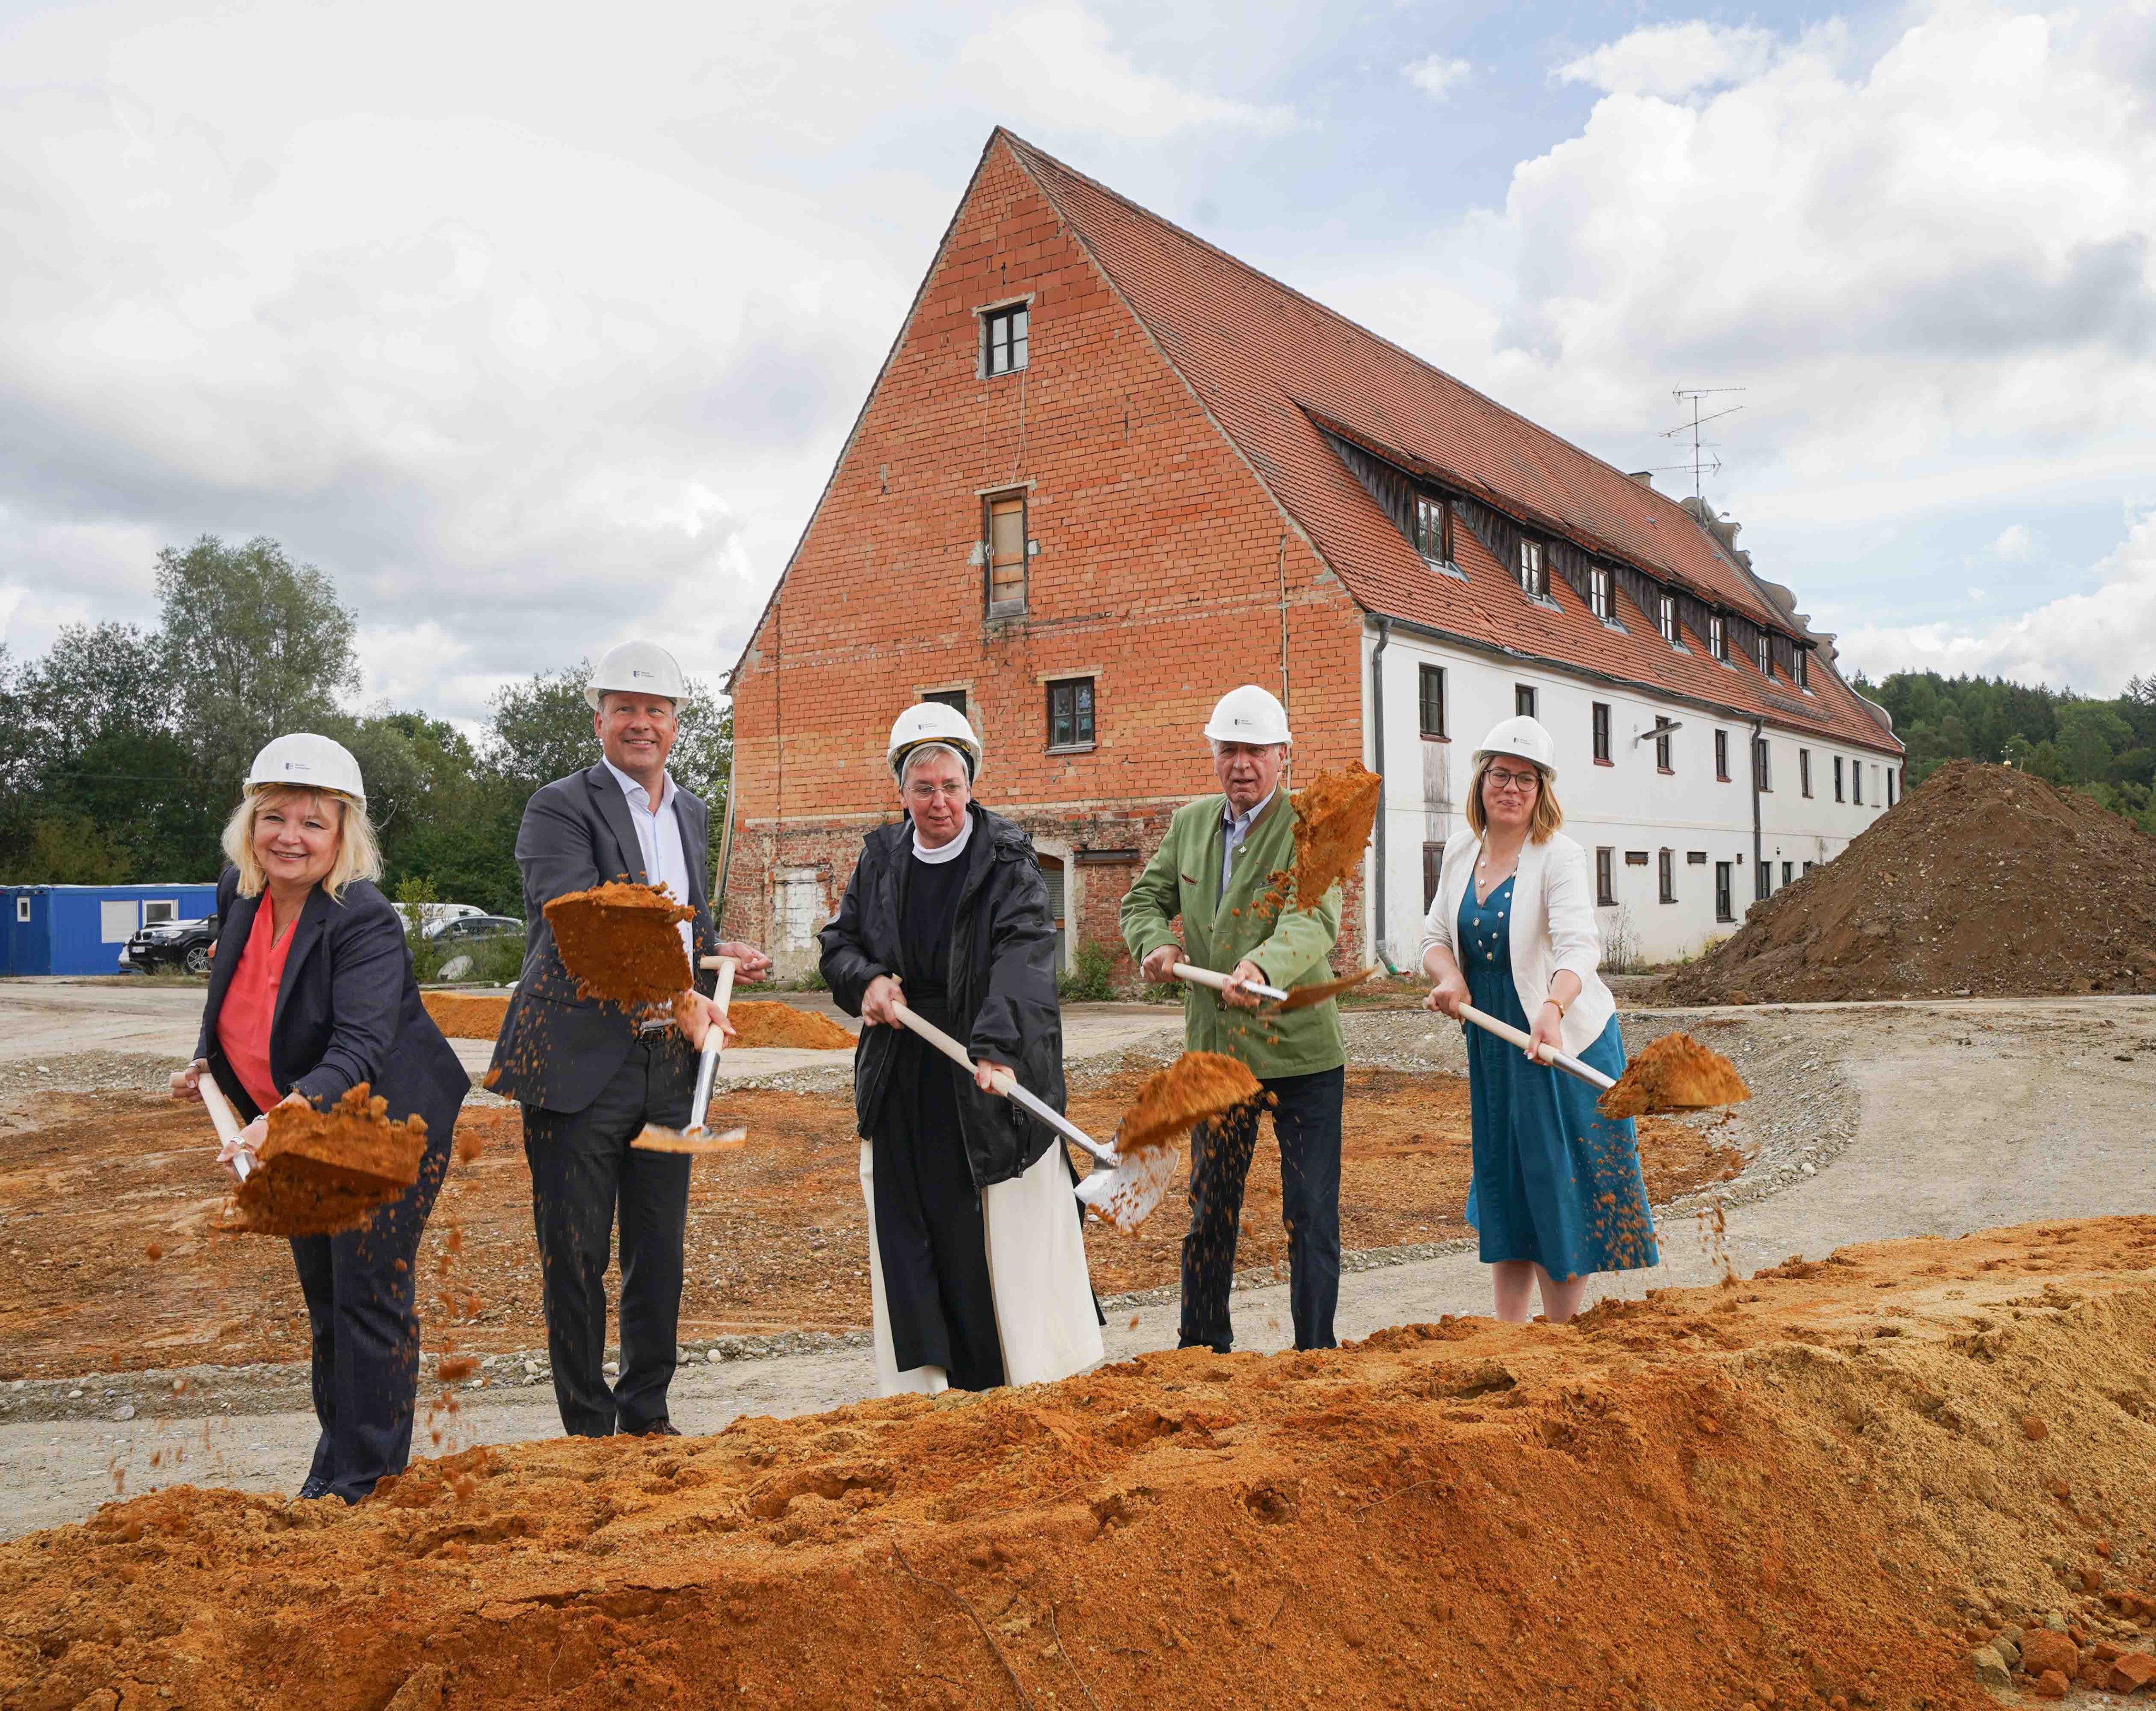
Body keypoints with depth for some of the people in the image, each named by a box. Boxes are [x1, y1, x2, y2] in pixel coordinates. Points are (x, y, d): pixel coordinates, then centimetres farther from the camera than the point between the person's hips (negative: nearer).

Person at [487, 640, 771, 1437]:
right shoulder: (560, 806, -7)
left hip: (668, 1066, 6)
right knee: (574, 1255, 4)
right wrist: (679, 998, -28)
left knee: (660, 1253, 13)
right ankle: (588, 1426, 19)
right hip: (579, 1064, -6)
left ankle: (647, 1414, 28)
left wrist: (716, 951, 7)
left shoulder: (692, 813, 16)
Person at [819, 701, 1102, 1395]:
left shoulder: (1008, 858, -8)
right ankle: (924, 1384, 19)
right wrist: (866, 981, -8)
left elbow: (1024, 955, -22)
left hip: (998, 1075, -4)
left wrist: (997, 1044, -37)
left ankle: (1042, 1376, 15)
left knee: (1013, 1231, 1)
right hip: (904, 1083, 4)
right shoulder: (880, 858, 8)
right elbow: (838, 942, 16)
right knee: (914, 1238, 9)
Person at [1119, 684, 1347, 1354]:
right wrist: (1157, 943, -9)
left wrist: (1261, 965, -45)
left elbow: (1314, 920, -26)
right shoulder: (1190, 822, 8)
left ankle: (1314, 1355, 18)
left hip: (1300, 1052, -5)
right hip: (1213, 1051, 5)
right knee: (1210, 1206, 16)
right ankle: (1202, 1345, 32)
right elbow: (1145, 899, 14)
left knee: (1311, 1215, 3)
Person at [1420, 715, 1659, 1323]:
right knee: (1503, 1188, 13)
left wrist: (1553, 1010, -49)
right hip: (1491, 1045, 6)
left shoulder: (1560, 857, -15)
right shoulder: (1461, 850, 3)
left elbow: (1577, 945, -30)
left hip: (1564, 1042, -6)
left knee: (1561, 1190, 1)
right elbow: (1436, 936, 9)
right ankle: (1508, 1333, 24)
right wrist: (1449, 976, -14)